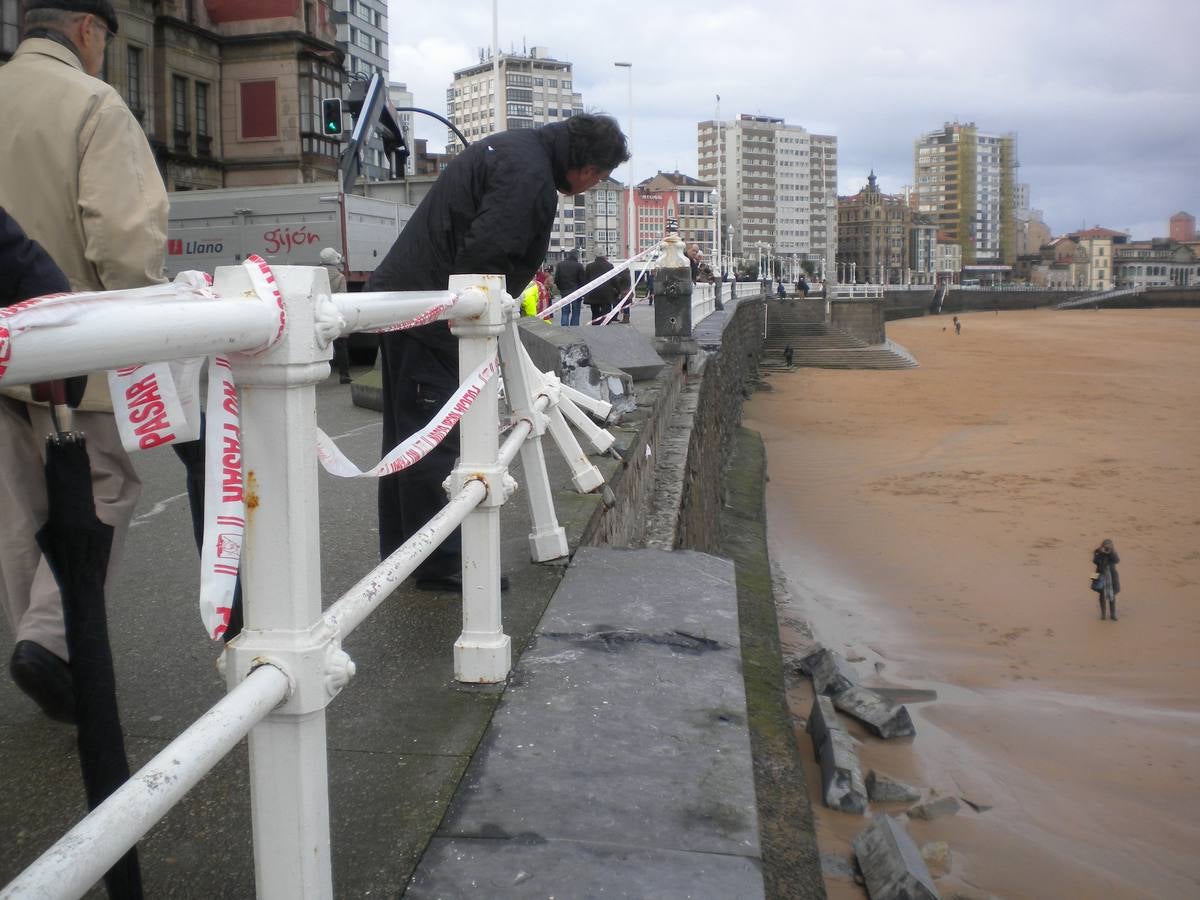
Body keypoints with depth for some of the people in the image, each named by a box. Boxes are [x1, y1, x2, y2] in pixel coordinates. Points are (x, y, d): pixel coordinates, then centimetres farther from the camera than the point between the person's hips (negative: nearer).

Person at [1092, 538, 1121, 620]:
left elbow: (1117, 560, -19)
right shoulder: (1098, 553, -5)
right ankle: (1102, 613, 17)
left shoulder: (1113, 553, -2)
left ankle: (1112, 614, 15)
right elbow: (1095, 561, -20)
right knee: (1102, 595, 6)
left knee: (1112, 595, 6)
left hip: (1111, 576, 1)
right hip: (1101, 576, -1)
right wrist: (1101, 553, -26)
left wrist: (1111, 553, -26)